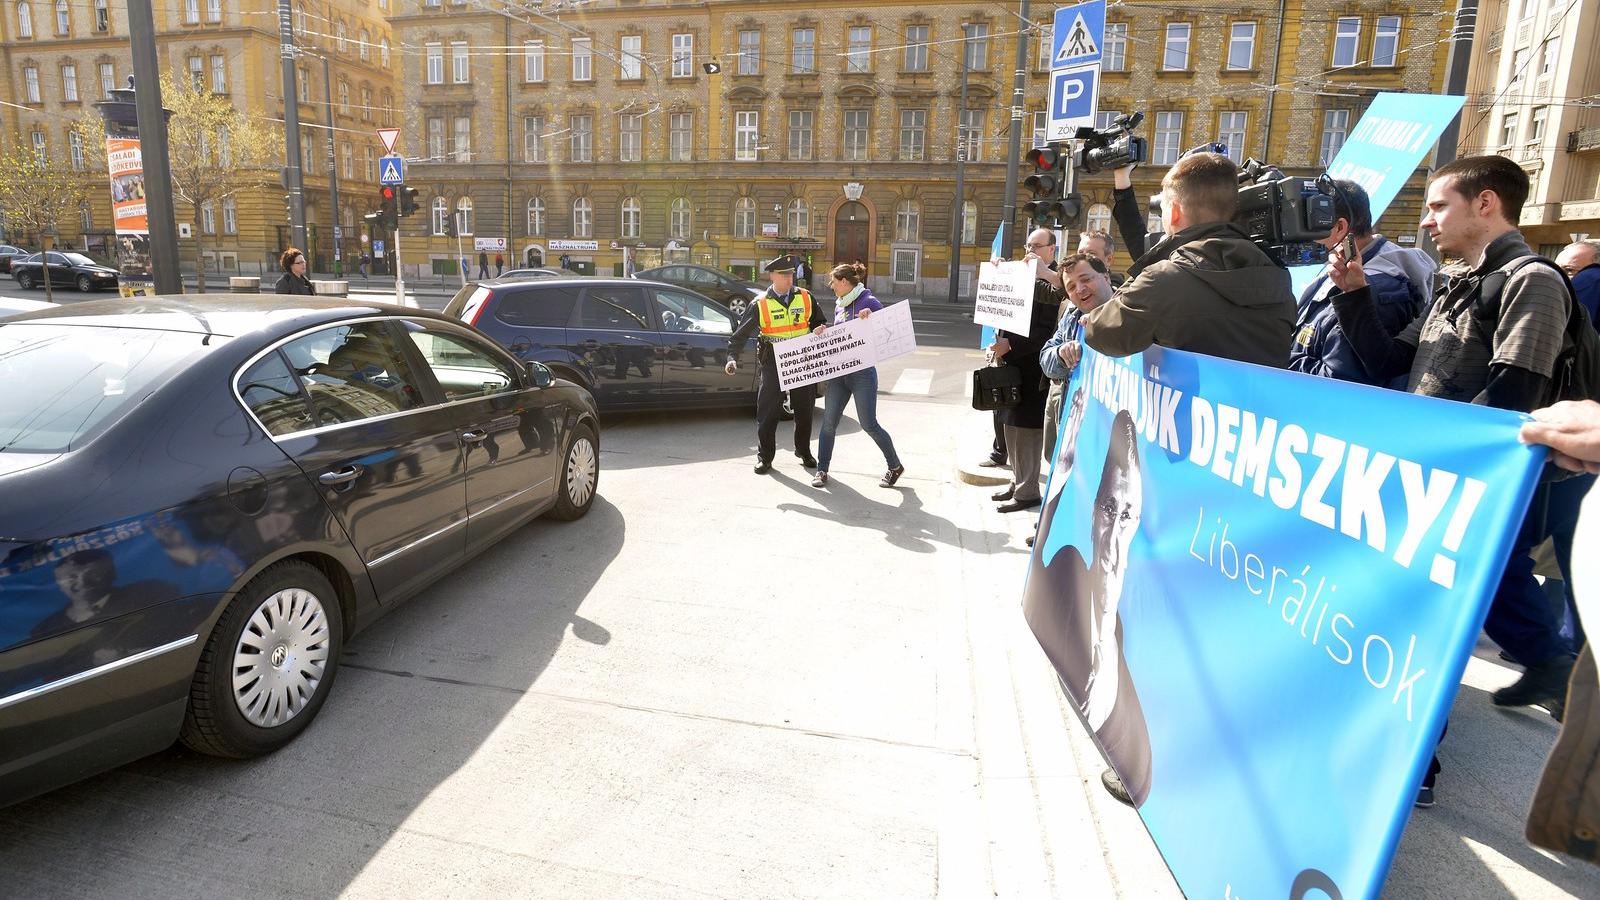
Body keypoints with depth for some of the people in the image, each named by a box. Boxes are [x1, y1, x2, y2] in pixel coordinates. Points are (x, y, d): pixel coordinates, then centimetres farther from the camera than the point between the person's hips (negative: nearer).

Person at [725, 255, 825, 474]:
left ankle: (804, 452, 31)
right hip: (773, 363, -2)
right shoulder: (760, 304, -4)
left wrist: (819, 330, -6)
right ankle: (764, 457, 12)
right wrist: (732, 358, -15)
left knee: (804, 410, 12)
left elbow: (820, 321, 17)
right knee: (768, 412, 0)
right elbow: (741, 334, -4)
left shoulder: (805, 297, 4)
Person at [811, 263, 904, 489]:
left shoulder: (868, 301, -8)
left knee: (869, 425, -1)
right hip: (838, 373, 6)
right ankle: (822, 470, 16)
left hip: (862, 373, -6)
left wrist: (871, 318, -25)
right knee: (829, 423, 4)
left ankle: (895, 466, 17)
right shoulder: (839, 305, 12)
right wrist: (825, 333, 3)